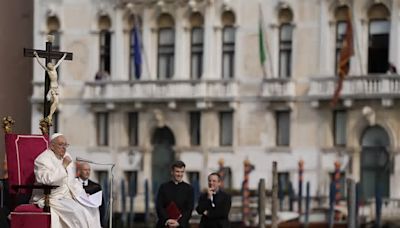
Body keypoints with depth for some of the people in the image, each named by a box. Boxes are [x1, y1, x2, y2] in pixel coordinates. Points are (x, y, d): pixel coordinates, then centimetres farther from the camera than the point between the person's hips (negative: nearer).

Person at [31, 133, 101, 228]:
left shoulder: (67, 157, 16)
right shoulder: (42, 159, -9)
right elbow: (47, 180, -26)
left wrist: (82, 195, 8)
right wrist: (63, 166, -21)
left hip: (67, 197, 8)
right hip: (51, 198, -8)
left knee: (91, 208, -11)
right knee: (76, 211, -29)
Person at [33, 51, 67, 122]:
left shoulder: (54, 68, 9)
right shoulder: (47, 70, -5)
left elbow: (59, 62, 24)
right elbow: (40, 63, -8)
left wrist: (64, 56, 37)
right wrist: (36, 56, -11)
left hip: (56, 87, 7)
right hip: (52, 87, -7)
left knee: (56, 102, -1)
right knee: (56, 101, -18)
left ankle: (50, 116, 1)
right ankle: (50, 115, -15)